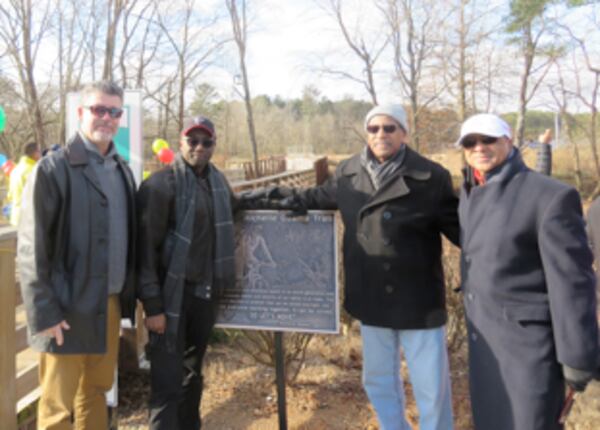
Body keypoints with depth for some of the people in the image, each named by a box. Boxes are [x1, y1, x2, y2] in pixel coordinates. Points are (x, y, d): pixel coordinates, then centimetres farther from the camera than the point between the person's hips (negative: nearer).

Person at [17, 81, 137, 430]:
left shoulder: (122, 170, 10)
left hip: (110, 304, 6)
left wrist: (128, 296, 10)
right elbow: (31, 248, -11)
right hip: (68, 308, -6)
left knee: (96, 392, 18)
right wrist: (44, 313, -14)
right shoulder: (53, 169, -9)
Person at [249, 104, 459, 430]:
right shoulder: (348, 173, 3)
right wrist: (273, 198, 14)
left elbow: (459, 227, -8)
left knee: (431, 386, 7)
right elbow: (316, 198, 18)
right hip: (372, 298, 5)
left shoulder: (431, 177, -11)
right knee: (378, 379, 21)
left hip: (418, 300, -4)